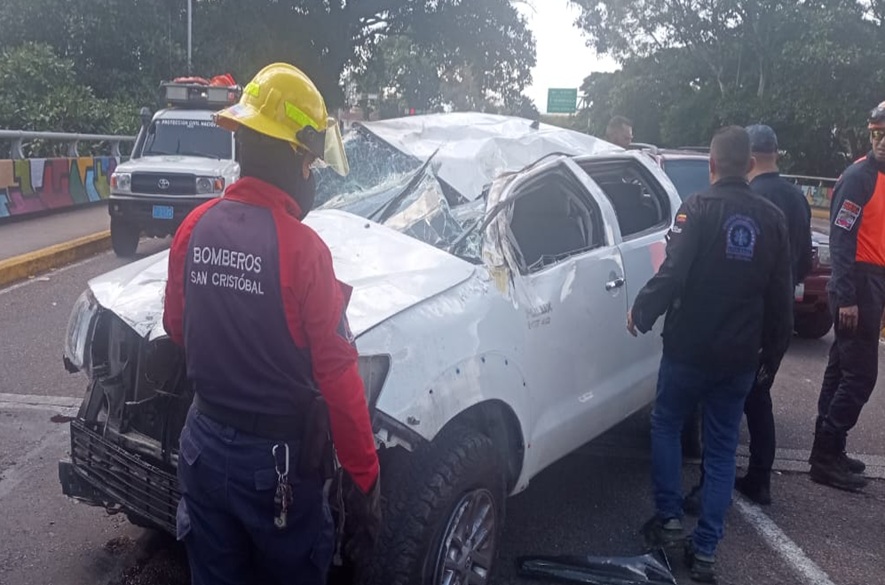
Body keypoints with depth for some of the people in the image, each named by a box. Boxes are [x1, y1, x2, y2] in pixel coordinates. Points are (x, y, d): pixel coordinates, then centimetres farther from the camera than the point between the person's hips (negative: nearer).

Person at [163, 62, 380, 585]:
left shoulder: (195, 227, -5)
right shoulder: (302, 248, -22)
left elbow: (177, 327, 9)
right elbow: (338, 375, -20)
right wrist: (365, 479, -12)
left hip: (204, 447, 5)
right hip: (278, 463, -5)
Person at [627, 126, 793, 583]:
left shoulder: (699, 207, -11)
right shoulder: (772, 218, 4)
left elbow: (672, 273, -19)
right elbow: (780, 294, 7)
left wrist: (641, 313, -3)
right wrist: (773, 348, 18)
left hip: (689, 347, -4)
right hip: (740, 356, 4)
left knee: (666, 426, 18)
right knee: (722, 449, 11)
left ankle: (669, 519, 16)